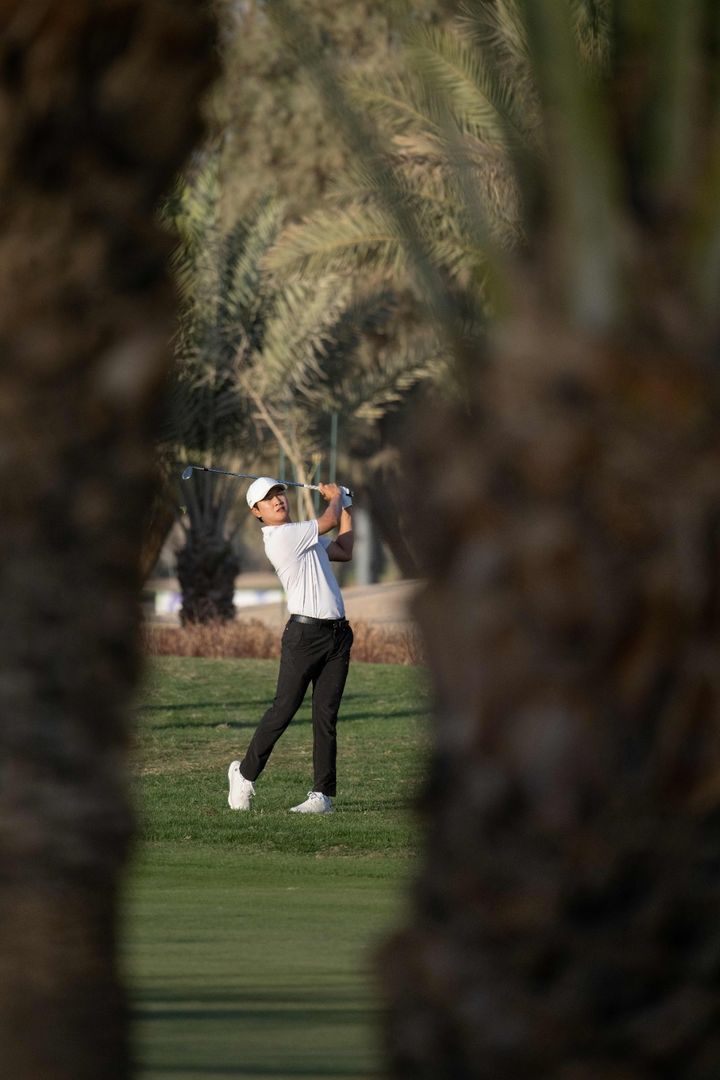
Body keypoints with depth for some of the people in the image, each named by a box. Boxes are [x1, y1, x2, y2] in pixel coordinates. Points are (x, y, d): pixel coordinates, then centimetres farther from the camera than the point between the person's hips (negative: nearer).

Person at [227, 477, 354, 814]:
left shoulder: (305, 536, 19)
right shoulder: (281, 536, -10)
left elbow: (345, 551, 29)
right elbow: (329, 521, -5)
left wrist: (346, 507, 28)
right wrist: (335, 497, 16)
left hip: (337, 633, 7)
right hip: (305, 632, -7)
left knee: (326, 716, 2)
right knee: (283, 710, -5)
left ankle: (323, 795, 1)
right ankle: (245, 773, 13)